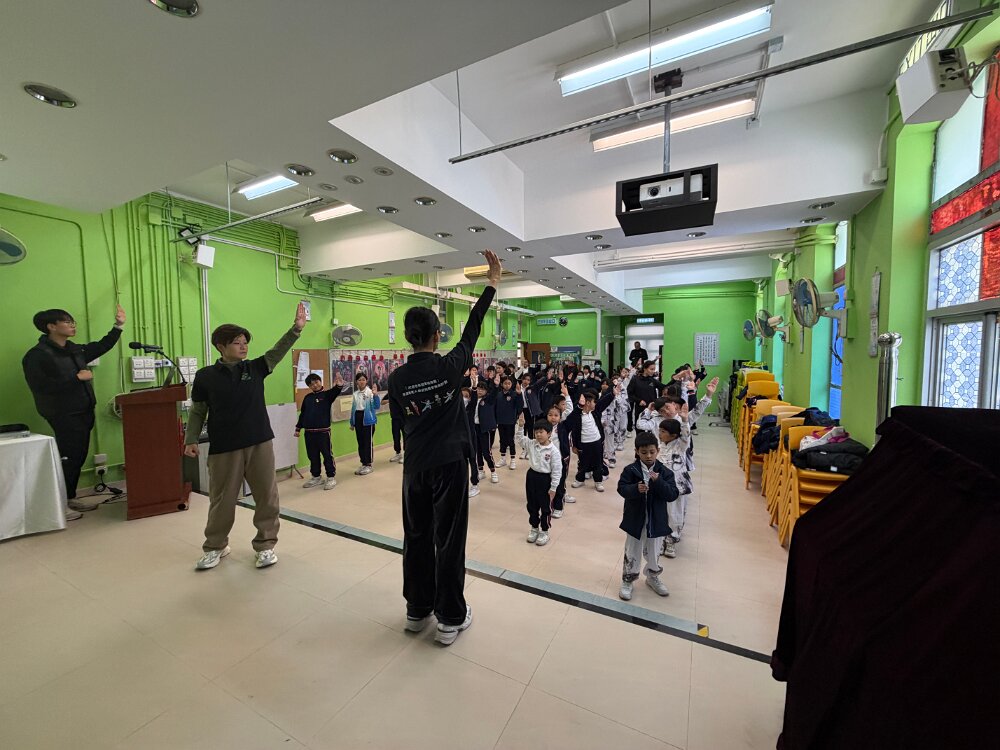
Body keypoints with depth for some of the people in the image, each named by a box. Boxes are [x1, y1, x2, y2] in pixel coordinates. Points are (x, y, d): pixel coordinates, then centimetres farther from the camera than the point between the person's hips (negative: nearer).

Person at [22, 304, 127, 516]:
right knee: (68, 458, -5)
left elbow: (101, 347, 25)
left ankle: (70, 498, 24)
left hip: (84, 412, 8)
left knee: (79, 457, 12)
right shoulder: (37, 355, -11)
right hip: (64, 415, -8)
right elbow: (40, 386, -19)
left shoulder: (75, 350, 11)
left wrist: (118, 325, 19)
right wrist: (77, 377, -18)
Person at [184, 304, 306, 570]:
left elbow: (278, 351, -8)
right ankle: (215, 546, 35)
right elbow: (197, 412, 5)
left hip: (261, 443, 2)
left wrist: (296, 328, -21)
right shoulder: (205, 376, 0)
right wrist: (191, 440, -5)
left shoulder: (255, 368, 4)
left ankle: (266, 544, 23)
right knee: (222, 500, 12)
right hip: (223, 449, -1)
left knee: (266, 496, 7)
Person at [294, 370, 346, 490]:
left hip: (323, 431, -5)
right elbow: (302, 414, 16)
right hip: (309, 432, 5)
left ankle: (331, 477, 10)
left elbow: (335, 391, -26)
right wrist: (298, 428, 16)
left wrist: (339, 385, -48)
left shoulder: (327, 395, -4)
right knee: (313, 456, 14)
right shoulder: (307, 397, 10)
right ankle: (316, 477, 27)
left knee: (327, 455, 1)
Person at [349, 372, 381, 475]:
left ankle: (368, 465, 11)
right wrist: (352, 422, 17)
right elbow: (353, 408, 15)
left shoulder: (370, 392, -10)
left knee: (368, 442, 1)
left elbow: (376, 406, -17)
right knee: (360, 442, 13)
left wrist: (375, 396, -34)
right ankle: (363, 463, 25)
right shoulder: (355, 394, 9)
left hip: (367, 419, -6)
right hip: (358, 419, 6)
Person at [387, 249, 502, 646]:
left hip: (415, 467, 4)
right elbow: (472, 329, -1)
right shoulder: (449, 366, -12)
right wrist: (492, 284, 7)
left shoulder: (397, 378, -3)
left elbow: (401, 418, 7)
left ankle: (417, 610, 32)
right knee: (448, 539, 6)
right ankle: (450, 618, 20)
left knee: (416, 536, 16)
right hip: (449, 463, -3)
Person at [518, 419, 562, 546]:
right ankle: (534, 528, 37)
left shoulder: (553, 450, -18)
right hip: (531, 476, 5)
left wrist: (553, 488, -12)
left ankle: (544, 532, 28)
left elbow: (556, 471, -14)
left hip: (545, 479, -5)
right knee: (532, 505, 18)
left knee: (545, 507, 11)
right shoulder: (531, 444, -3)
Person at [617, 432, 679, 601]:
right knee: (632, 552, 13)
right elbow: (622, 488, -14)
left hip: (656, 520, 1)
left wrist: (659, 482, -30)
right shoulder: (630, 470, -11)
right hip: (635, 519, -1)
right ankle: (627, 581, 32)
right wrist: (635, 489, -33)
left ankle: (653, 577, 46)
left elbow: (672, 495, -14)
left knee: (654, 552, 21)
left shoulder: (665, 472, -9)